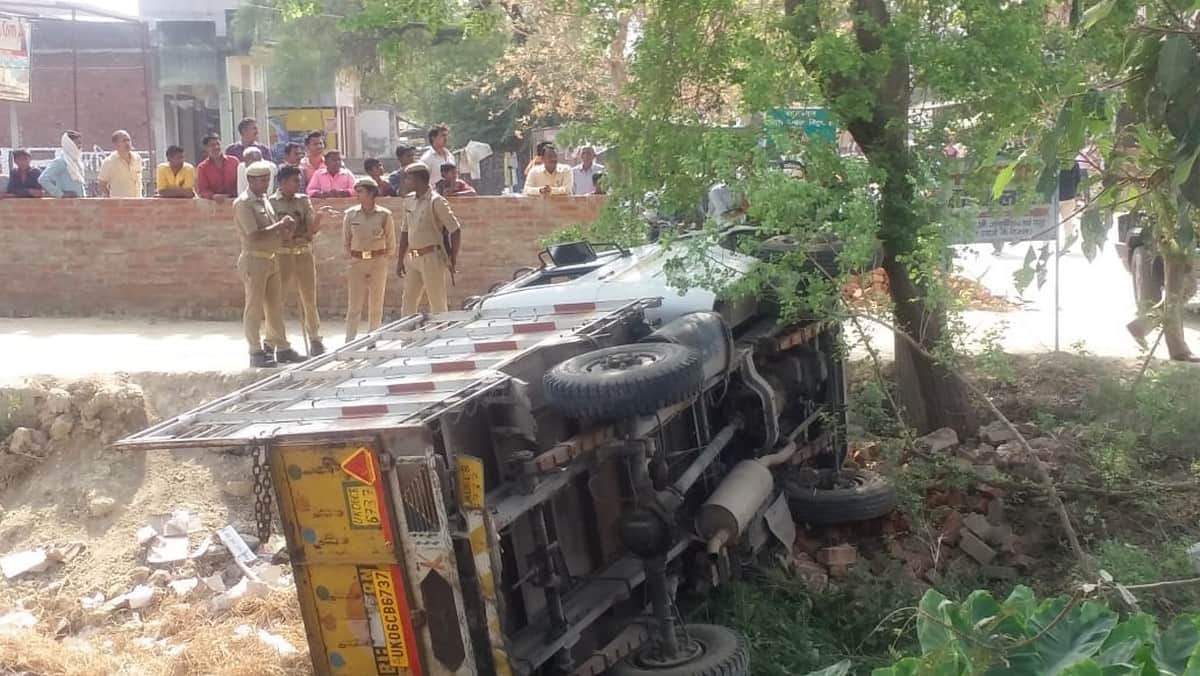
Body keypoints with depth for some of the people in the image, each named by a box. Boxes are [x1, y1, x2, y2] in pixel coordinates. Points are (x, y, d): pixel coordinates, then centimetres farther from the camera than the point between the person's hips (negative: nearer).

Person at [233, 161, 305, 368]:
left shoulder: (265, 199, 15)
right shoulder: (243, 203, -13)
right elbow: (254, 235, -21)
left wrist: (283, 226, -1)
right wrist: (280, 225, -14)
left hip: (270, 259, 9)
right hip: (254, 259, -9)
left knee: (275, 306, 12)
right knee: (254, 308, -1)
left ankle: (282, 348, 18)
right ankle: (256, 353, 4)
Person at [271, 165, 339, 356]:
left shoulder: (303, 200, 9)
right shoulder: (272, 202, -1)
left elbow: (313, 229, 3)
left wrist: (319, 215, -13)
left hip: (305, 253, 3)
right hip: (282, 254, -3)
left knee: (309, 300, 5)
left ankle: (315, 340, 15)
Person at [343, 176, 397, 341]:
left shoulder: (384, 215, -4)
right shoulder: (351, 214, 0)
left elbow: (391, 243, 4)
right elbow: (345, 241, 9)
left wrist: (382, 258, 2)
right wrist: (351, 257, 4)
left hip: (378, 263, -1)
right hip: (357, 263, 1)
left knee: (376, 306, 4)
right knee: (354, 305, -1)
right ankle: (349, 342, 4)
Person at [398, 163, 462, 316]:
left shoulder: (436, 201, -10)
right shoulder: (409, 201, 12)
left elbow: (456, 230, -11)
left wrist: (453, 259, -11)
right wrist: (401, 260, 18)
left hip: (432, 258, -7)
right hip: (413, 259, 7)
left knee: (438, 304, -2)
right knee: (408, 303, 7)